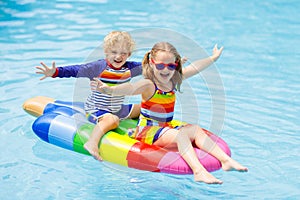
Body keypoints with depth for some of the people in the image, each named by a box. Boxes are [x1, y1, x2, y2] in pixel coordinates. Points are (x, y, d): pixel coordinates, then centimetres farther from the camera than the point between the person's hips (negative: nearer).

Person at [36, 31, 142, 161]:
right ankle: (92, 143, -48)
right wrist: (55, 72, -39)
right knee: (112, 120, -39)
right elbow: (76, 70, -27)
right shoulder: (99, 67, -18)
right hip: (96, 110, -7)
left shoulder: (130, 68, -1)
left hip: (119, 110, 7)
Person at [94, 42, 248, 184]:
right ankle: (198, 171, -44)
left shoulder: (174, 80, 4)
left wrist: (213, 58, 34)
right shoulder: (148, 85, -19)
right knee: (180, 135, -28)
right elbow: (131, 88, -41)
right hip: (147, 130, -8)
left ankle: (226, 160, -10)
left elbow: (194, 67, 20)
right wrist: (110, 90, -61)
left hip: (165, 127, 8)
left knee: (195, 130, -6)